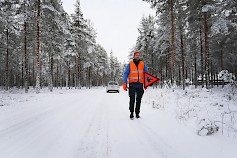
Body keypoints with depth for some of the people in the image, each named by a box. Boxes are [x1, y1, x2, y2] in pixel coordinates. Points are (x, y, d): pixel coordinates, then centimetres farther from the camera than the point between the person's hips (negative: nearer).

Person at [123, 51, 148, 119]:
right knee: (132, 99, -6)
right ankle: (131, 113, 6)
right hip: (132, 84, -2)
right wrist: (125, 83, -8)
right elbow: (126, 74, 3)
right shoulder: (130, 64, 6)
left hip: (140, 84, 2)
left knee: (138, 100, 6)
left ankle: (137, 113, 16)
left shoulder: (143, 64, 12)